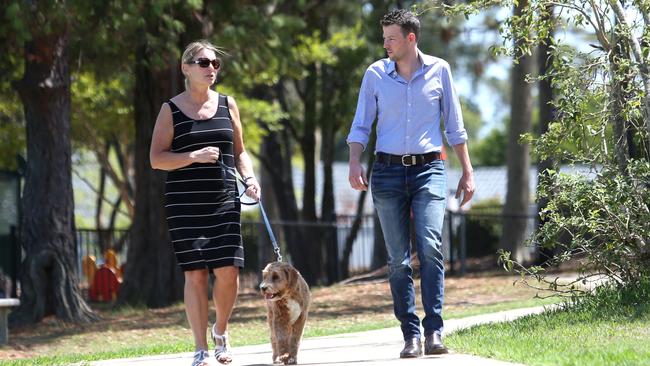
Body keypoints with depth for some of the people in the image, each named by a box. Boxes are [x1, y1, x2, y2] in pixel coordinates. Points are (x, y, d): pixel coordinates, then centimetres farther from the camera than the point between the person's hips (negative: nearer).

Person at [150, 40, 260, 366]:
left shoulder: (227, 105, 11)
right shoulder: (171, 110, 2)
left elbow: (239, 152, 18)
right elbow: (156, 158, -2)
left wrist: (249, 178, -1)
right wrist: (194, 156, -16)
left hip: (224, 201, 2)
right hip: (185, 203, -2)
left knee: (228, 271, -8)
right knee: (195, 274, -3)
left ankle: (220, 332, 18)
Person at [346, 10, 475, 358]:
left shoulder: (438, 70, 5)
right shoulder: (375, 74, 7)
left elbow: (454, 125, 11)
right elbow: (361, 125, 9)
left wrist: (467, 171, 9)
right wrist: (354, 162, -9)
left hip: (428, 170, -2)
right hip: (388, 172, 2)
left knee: (431, 249, -17)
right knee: (398, 260, 0)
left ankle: (433, 332, -18)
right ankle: (411, 335, 4)